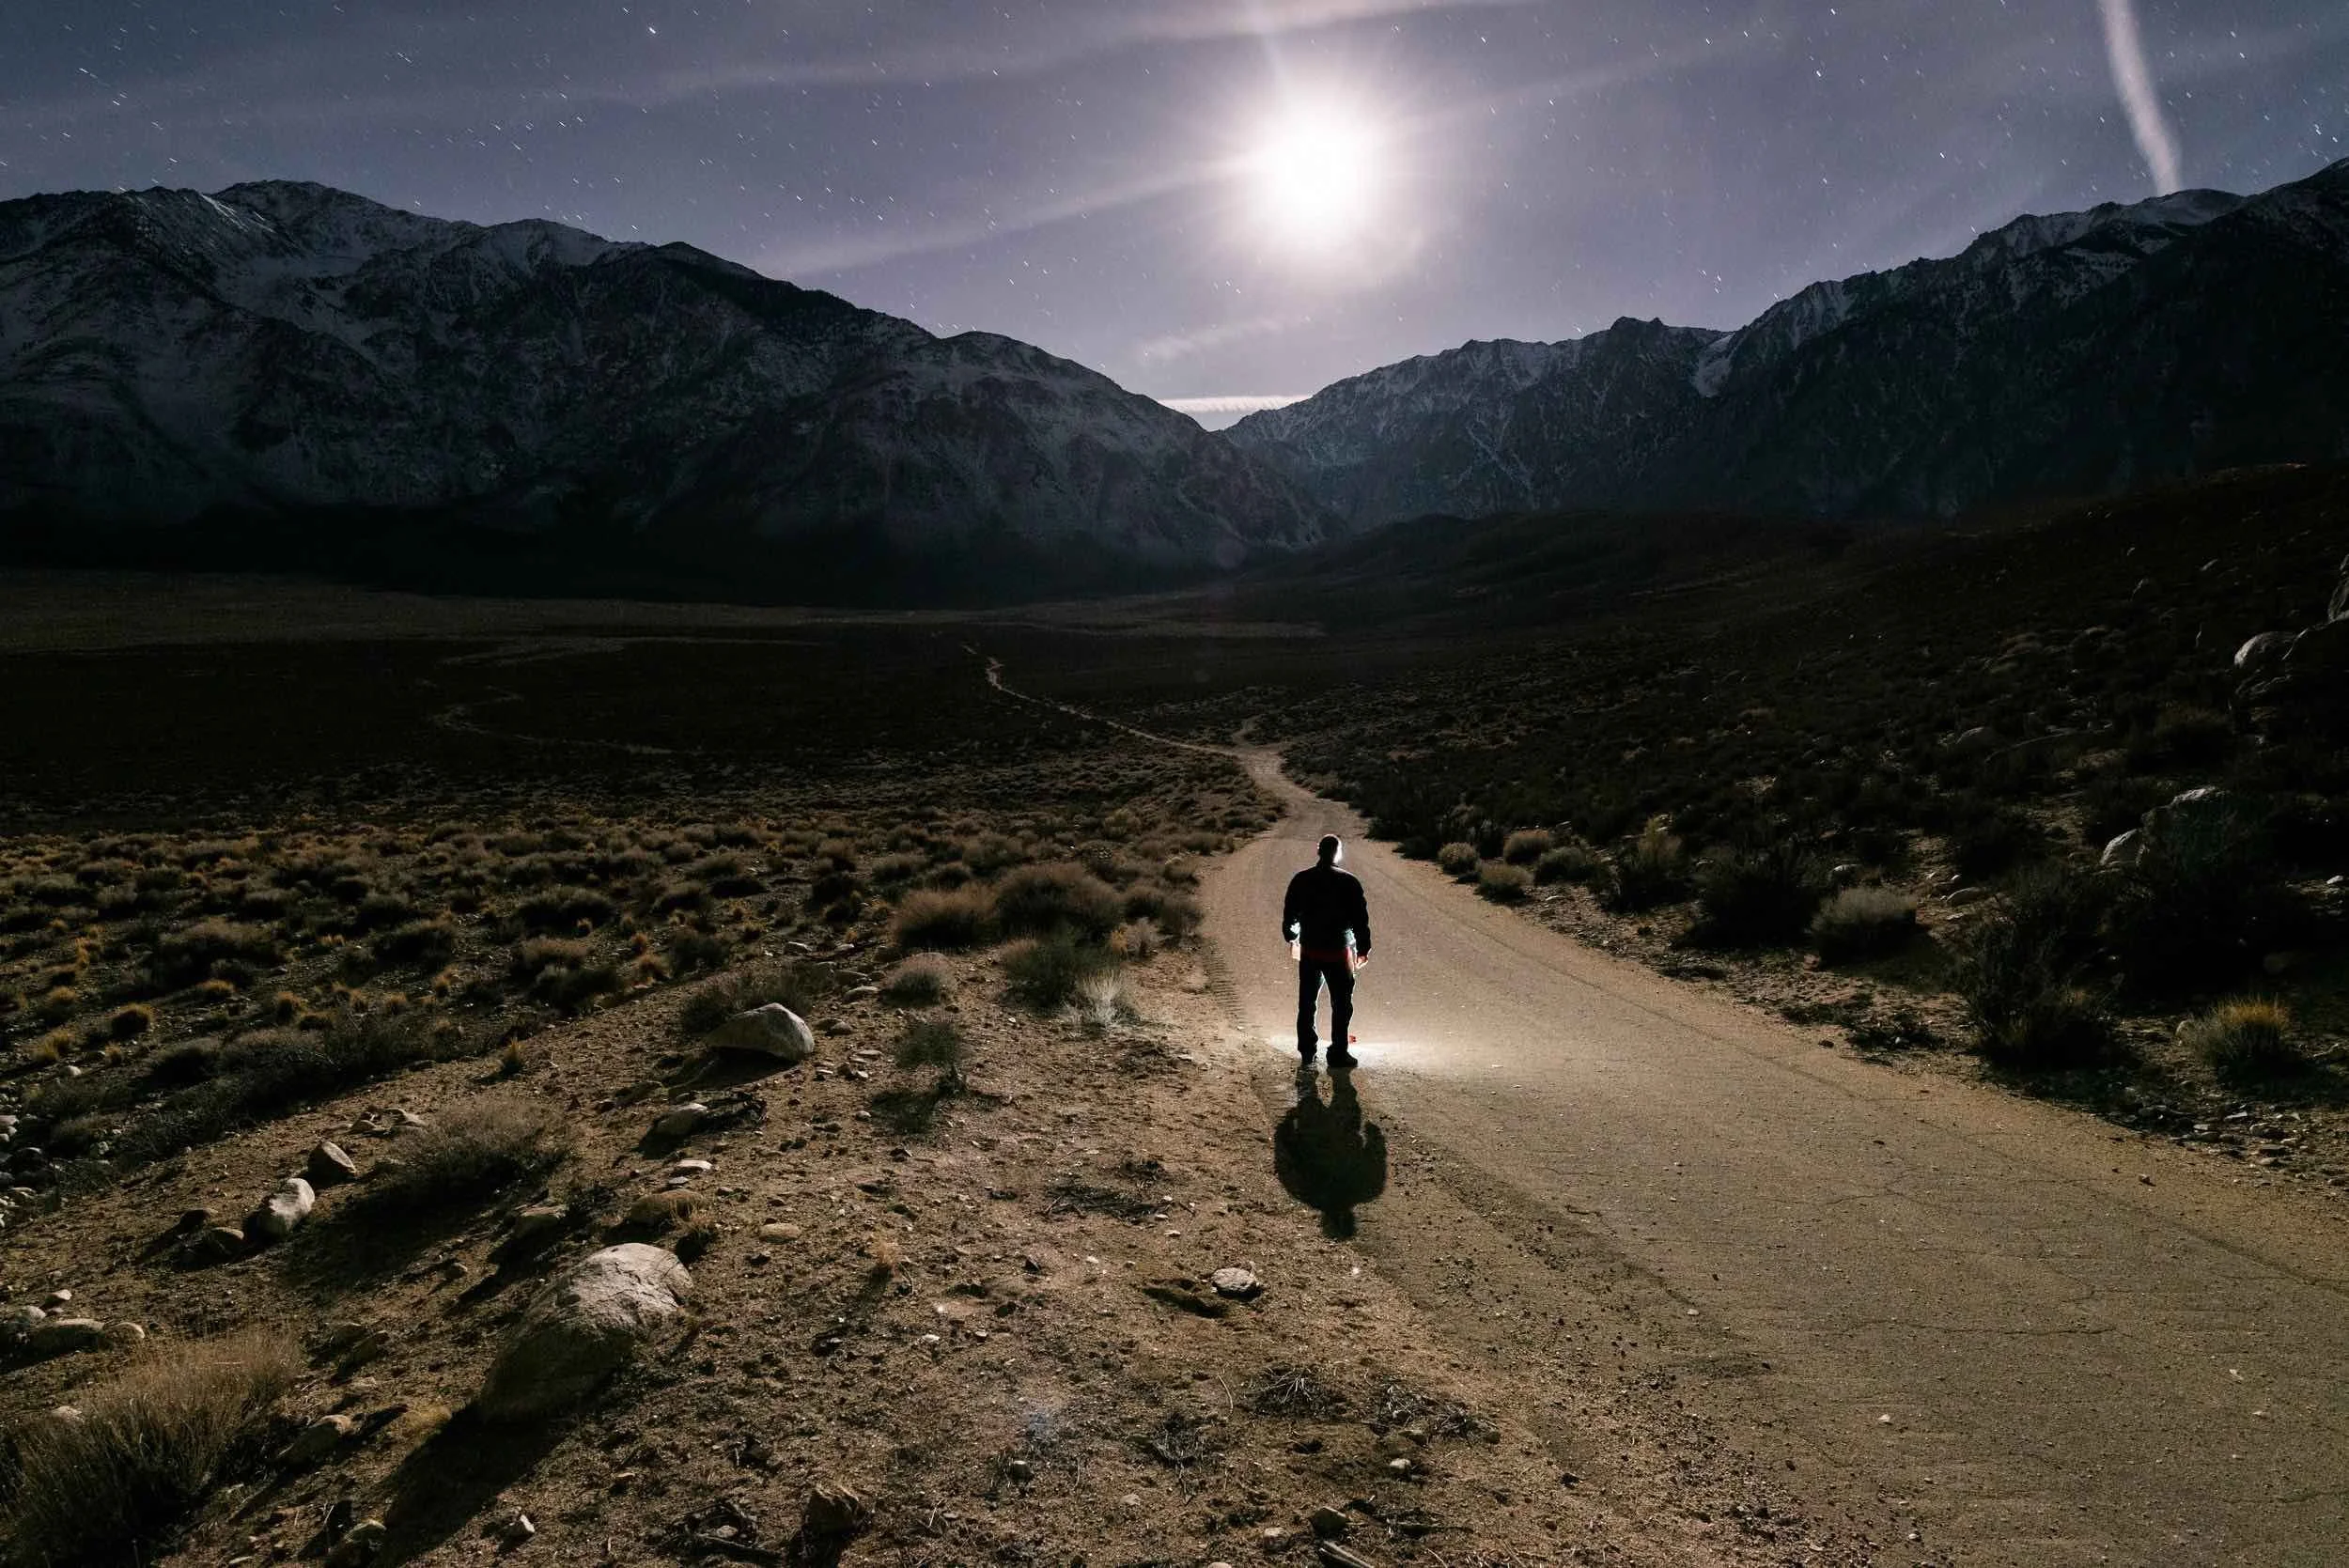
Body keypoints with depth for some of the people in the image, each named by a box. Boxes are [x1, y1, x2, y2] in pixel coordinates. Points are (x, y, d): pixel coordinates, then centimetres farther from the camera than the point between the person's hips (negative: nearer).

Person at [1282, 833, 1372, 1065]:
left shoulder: (1301, 880, 0)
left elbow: (1289, 913, 9)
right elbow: (1360, 917, -9)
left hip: (1308, 952, 4)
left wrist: (1292, 936, 26)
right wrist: (1363, 946, 2)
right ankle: (1338, 1053, 7)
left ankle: (1307, 1050, 22)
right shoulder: (1348, 882, -11)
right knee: (1341, 1004, 6)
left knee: (1307, 1003, 14)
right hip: (1337, 952, -4)